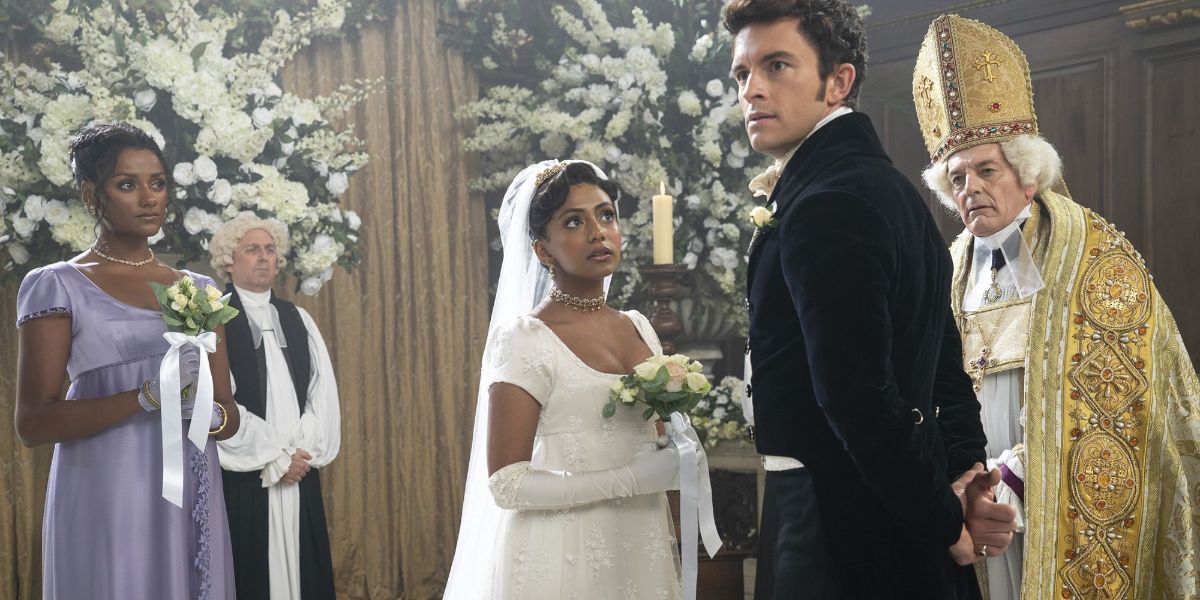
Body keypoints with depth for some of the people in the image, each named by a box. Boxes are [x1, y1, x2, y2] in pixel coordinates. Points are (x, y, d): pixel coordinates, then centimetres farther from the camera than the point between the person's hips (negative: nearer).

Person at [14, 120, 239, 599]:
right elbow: (32, 424, -8)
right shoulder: (56, 286, -1)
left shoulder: (197, 289, 12)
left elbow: (229, 414, 11)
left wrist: (209, 413, -12)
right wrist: (146, 398, -19)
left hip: (192, 496, 4)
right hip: (109, 497, -4)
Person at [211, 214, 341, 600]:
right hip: (243, 478, -5)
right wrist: (275, 458, -10)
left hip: (301, 473, 5)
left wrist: (304, 452, -6)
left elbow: (323, 393, 9)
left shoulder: (298, 319, 15)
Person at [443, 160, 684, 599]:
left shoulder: (639, 328, 6)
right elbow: (506, 484, -17)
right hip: (565, 558, -6)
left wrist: (672, 555, 7)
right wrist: (629, 480, -20)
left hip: (643, 550, 6)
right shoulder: (525, 340, -12)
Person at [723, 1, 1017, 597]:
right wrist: (966, 477, 3)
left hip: (841, 538, -9)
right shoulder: (885, 184, 12)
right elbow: (944, 367, 14)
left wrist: (946, 523, -16)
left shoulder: (826, 205, -20)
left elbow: (860, 397, -27)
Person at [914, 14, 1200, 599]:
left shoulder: (1097, 260, -4)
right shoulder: (954, 271, 11)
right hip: (981, 512, 4)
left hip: (1064, 515, -4)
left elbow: (1106, 399, -12)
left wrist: (1016, 474, -20)